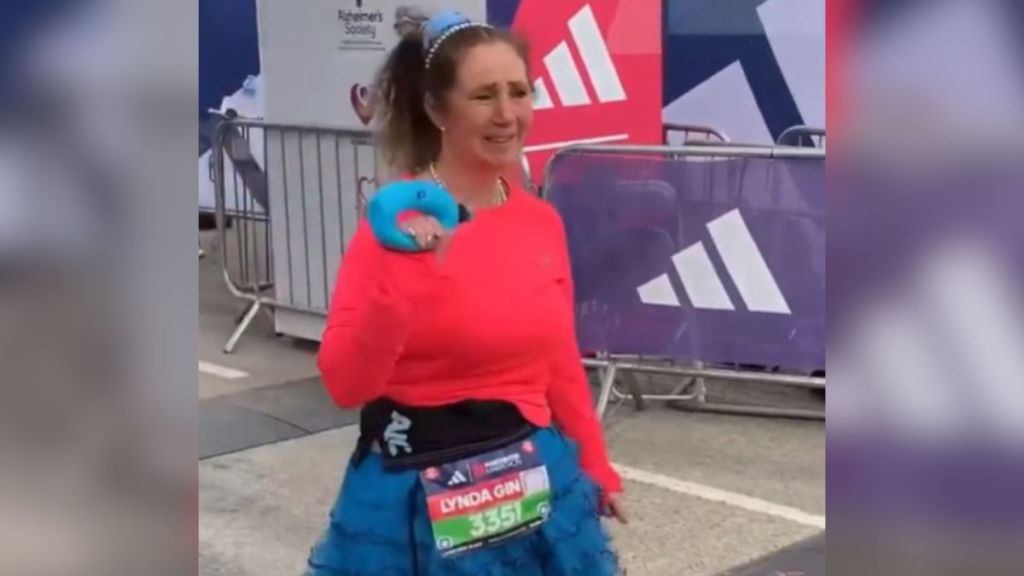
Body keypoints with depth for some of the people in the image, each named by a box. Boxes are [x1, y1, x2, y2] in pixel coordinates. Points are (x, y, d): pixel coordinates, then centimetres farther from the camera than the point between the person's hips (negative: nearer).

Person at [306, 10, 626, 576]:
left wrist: (595, 467, 19)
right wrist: (401, 271, -28)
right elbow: (346, 384, -17)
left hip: (539, 484, 5)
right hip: (419, 499, -5)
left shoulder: (542, 222, 3)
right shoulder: (400, 222, -14)